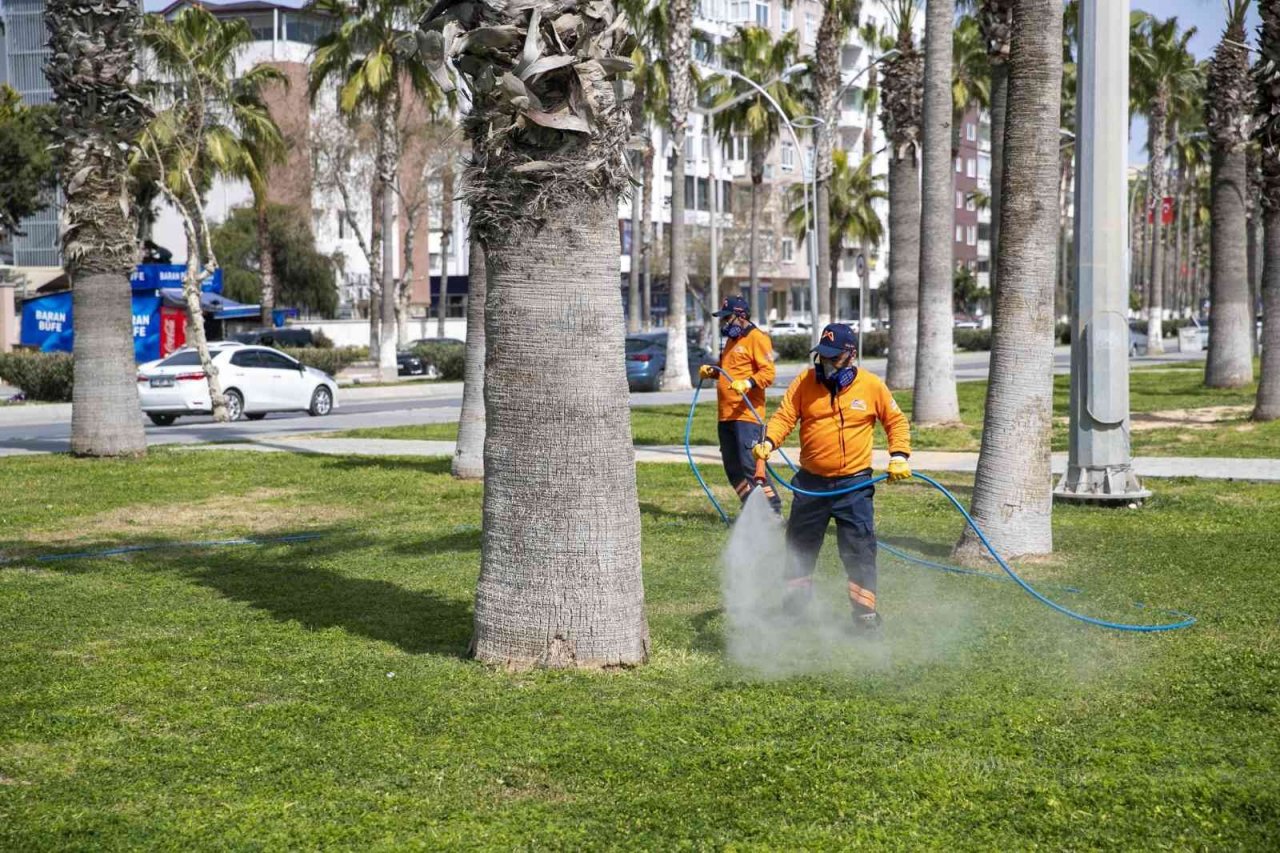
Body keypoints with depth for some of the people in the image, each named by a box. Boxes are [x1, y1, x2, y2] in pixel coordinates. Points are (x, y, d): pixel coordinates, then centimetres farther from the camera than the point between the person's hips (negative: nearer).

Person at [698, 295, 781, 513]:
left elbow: (768, 372, -16)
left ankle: (772, 509, -5)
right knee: (733, 469, 10)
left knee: (750, 466, -12)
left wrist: (748, 383, -30)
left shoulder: (757, 338, -7)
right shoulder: (732, 339, 21)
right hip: (725, 414, 10)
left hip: (746, 414, -10)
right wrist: (712, 372, 15)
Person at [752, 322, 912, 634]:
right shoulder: (805, 381, -2)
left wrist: (898, 457, -6)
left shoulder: (872, 386, -4)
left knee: (860, 550, -4)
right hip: (811, 482, 3)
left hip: (854, 484, -2)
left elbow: (896, 421, 6)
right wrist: (768, 442, -23)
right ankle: (795, 606, 29)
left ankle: (865, 613, 5)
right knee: (799, 547, 14)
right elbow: (784, 416, -5)